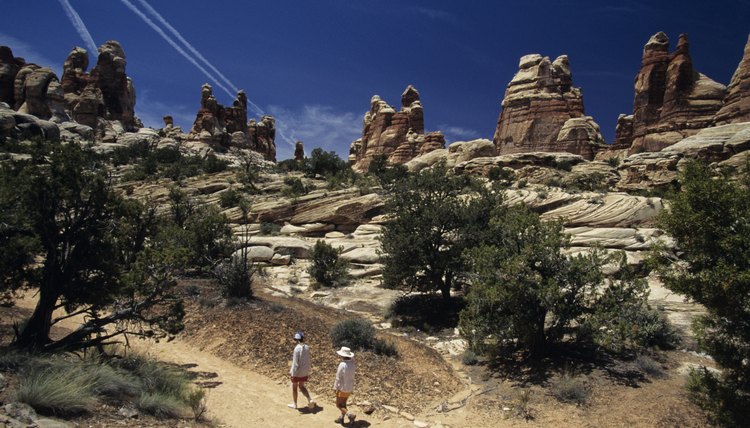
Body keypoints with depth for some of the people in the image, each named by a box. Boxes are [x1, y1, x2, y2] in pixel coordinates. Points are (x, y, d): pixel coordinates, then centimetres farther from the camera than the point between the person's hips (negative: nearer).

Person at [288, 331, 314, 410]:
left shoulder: (297, 348, -22)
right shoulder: (307, 347, -1)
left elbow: (295, 363, -21)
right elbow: (309, 361, 6)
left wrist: (292, 373, -14)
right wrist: (308, 371, 16)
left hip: (297, 372, -6)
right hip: (305, 372, 6)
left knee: (294, 387, 14)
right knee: (301, 386, 21)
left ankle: (294, 404, 27)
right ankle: (310, 400, 5)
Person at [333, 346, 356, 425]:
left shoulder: (342, 365, -26)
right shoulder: (352, 364, -6)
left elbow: (338, 378, -19)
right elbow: (352, 377, 2)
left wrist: (335, 388, -10)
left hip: (342, 389, -7)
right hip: (349, 388, 7)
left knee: (338, 405, 8)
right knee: (343, 403, 23)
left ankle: (350, 415, -7)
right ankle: (341, 418, 31)